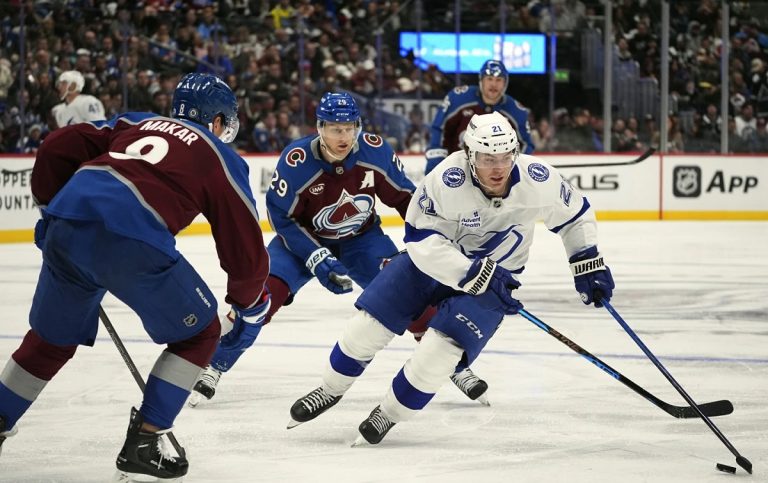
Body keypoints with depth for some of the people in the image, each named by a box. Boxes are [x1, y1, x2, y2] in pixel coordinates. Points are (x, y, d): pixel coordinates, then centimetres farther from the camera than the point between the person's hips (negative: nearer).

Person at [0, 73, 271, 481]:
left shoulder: (135, 124, 30)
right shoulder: (221, 159, 18)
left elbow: (57, 149, 20)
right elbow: (244, 246, 17)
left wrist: (52, 207, 34)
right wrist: (249, 302, 34)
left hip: (65, 227, 5)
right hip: (132, 240, -5)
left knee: (52, 337, 27)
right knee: (197, 335, 14)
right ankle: (143, 443, 10)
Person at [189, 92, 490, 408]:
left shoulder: (376, 152, -22)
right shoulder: (296, 161, -29)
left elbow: (404, 196, -6)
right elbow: (280, 216, -20)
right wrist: (317, 259, -27)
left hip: (361, 238, 2)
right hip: (304, 238, -2)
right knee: (264, 292, -21)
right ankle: (214, 365, -6)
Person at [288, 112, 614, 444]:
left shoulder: (538, 180, -23)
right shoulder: (447, 180, -30)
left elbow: (575, 214, -3)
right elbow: (422, 240, -28)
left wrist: (589, 265, -4)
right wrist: (478, 275, -32)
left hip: (498, 277, 0)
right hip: (431, 258, 0)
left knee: (442, 347, -19)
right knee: (369, 323, -3)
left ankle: (390, 413, 6)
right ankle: (331, 390, 25)